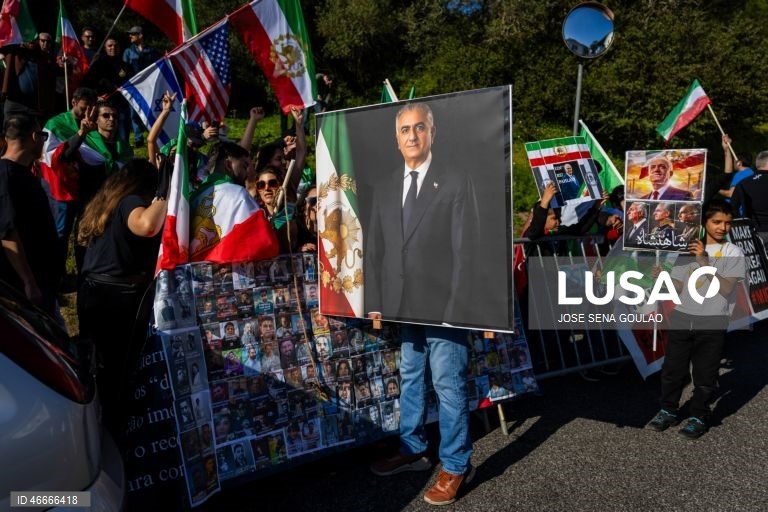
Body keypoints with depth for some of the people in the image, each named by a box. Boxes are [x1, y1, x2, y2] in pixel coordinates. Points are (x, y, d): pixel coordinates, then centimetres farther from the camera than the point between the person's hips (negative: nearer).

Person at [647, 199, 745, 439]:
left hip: (712, 322, -2)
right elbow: (678, 287, 5)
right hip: (681, 318, 3)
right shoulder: (690, 247, 5)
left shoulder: (733, 252, -2)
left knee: (704, 373, 6)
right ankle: (669, 410, 25)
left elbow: (726, 288, -14)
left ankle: (699, 416, 22)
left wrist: (703, 261, -20)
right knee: (673, 368, 10)